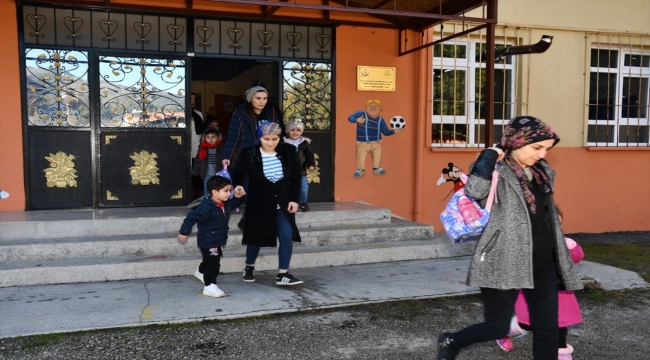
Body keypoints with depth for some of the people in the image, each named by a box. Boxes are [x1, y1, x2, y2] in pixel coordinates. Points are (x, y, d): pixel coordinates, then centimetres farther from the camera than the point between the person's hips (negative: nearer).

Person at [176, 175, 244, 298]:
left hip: (218, 241, 9)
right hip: (208, 242, -9)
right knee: (212, 263, -5)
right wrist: (184, 232, -24)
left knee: (210, 261, 29)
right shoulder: (207, 207, -28)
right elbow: (192, 217, -27)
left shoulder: (224, 205, -2)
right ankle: (209, 286, 7)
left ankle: (201, 272, 54)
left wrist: (237, 197, 0)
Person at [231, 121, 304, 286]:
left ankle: (283, 274, 4)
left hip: (283, 202, 2)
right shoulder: (249, 153, -9)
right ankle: (249, 267, 36)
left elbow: (296, 177, 2)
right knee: (256, 237, 9)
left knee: (287, 236, -6)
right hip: (259, 203, -2)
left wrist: (294, 199, -4)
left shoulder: (289, 151, -2)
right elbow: (239, 172, -16)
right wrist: (238, 185, -39)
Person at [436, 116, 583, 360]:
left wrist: (561, 262, 23)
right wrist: (491, 155, -20)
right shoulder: (496, 172, -11)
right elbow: (475, 190, -35)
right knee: (497, 328, 2)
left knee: (548, 328, 9)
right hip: (504, 263, -7)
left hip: (543, 263, 7)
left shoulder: (541, 171, 12)